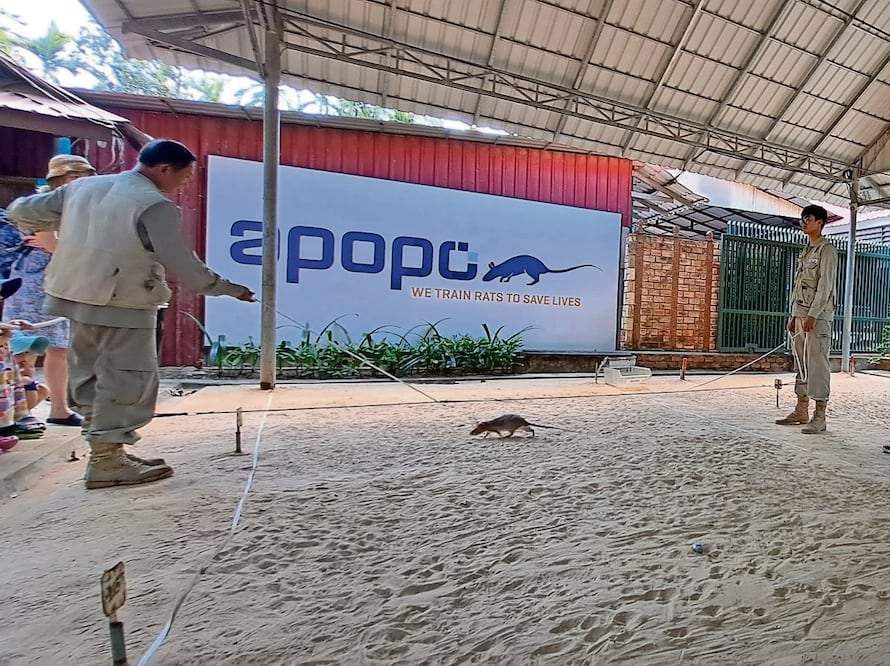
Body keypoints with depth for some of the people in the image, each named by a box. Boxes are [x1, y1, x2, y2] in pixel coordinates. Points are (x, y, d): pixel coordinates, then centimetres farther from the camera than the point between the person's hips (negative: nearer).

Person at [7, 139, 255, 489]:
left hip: (75, 299, 9)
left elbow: (20, 211, 13)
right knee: (127, 381, 0)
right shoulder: (155, 205, -14)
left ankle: (104, 449, 26)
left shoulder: (82, 186, 9)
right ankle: (107, 461, 5)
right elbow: (185, 266, -15)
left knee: (89, 377, 16)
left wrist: (64, 228, 32)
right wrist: (230, 289, -4)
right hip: (123, 307, -8)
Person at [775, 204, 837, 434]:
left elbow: (825, 285, -13)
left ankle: (819, 417, -4)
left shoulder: (826, 250, -5)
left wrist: (812, 316, -20)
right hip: (801, 314, 8)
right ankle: (801, 411, 16)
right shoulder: (805, 251, 19)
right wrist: (793, 316, 14)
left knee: (817, 364, -8)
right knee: (801, 364, 9)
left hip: (818, 316, -8)